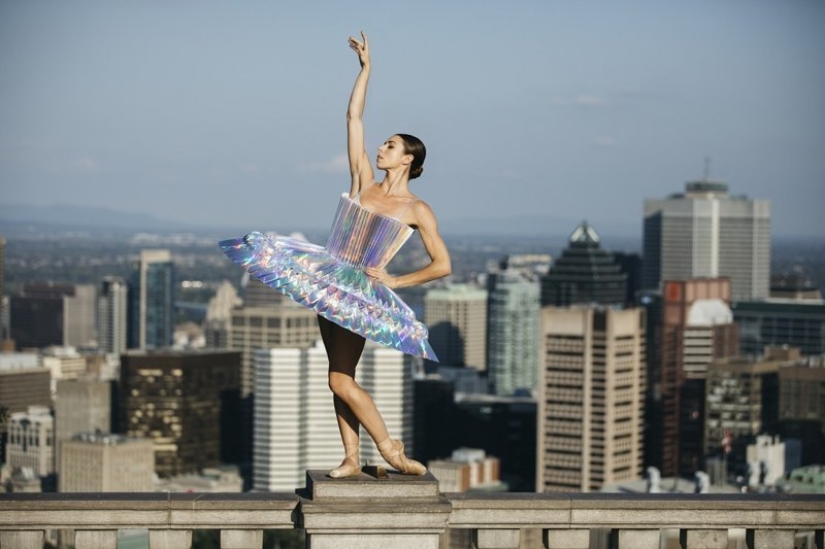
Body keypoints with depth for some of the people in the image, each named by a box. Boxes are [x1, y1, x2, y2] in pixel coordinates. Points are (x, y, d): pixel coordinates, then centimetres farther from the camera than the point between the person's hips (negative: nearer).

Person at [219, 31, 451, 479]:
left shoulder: (417, 210, -3)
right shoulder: (363, 184, 8)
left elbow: (443, 265, -2)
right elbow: (353, 118, 8)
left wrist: (397, 281, -5)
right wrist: (365, 68, 8)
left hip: (364, 291, -5)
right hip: (332, 281, 5)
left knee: (341, 379, -12)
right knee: (340, 377, 6)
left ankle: (391, 450, -6)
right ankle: (352, 459, 10)